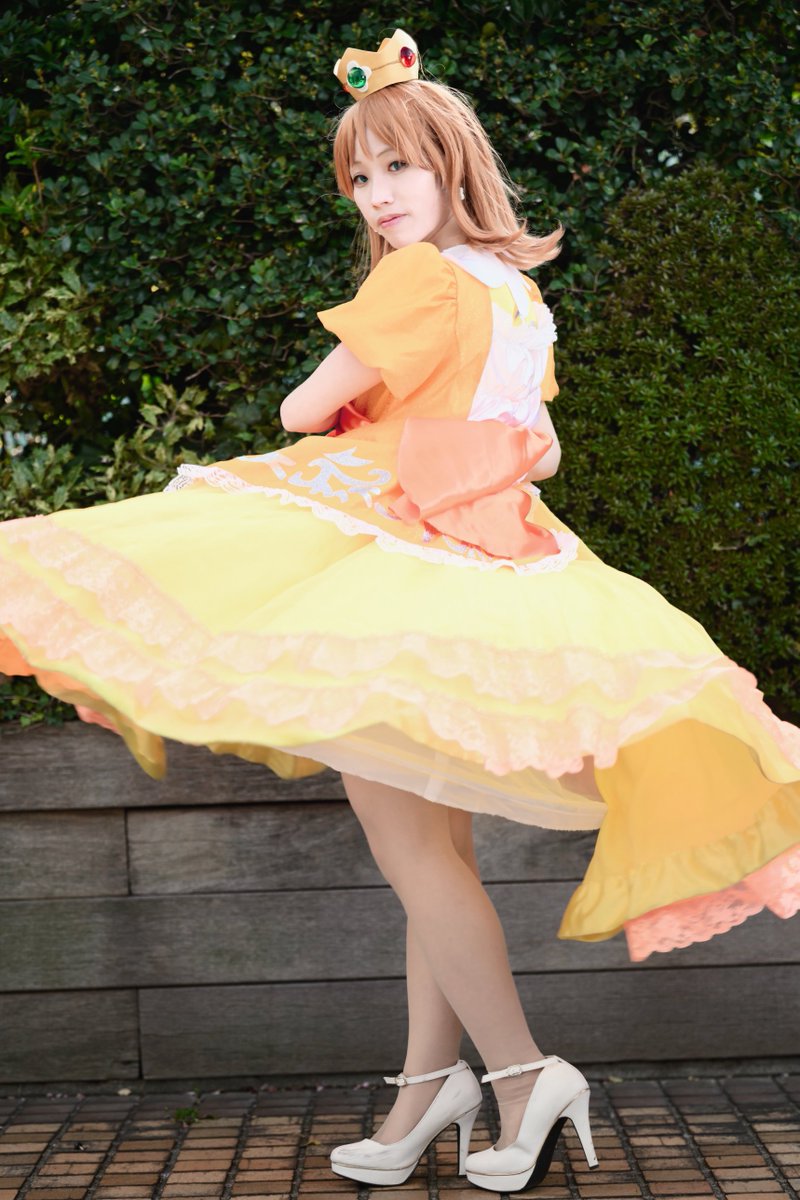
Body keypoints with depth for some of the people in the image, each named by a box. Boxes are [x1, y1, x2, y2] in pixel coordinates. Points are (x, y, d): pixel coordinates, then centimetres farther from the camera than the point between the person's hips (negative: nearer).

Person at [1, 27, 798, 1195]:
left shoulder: (419, 275, -9)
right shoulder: (519, 291, 16)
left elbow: (311, 404, -5)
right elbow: (538, 448, 21)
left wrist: (300, 408, 16)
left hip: (388, 554, -9)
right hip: (479, 562, 9)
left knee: (400, 825, -8)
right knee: (433, 837, 9)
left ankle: (523, 1073, -7)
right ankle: (429, 1078, 14)